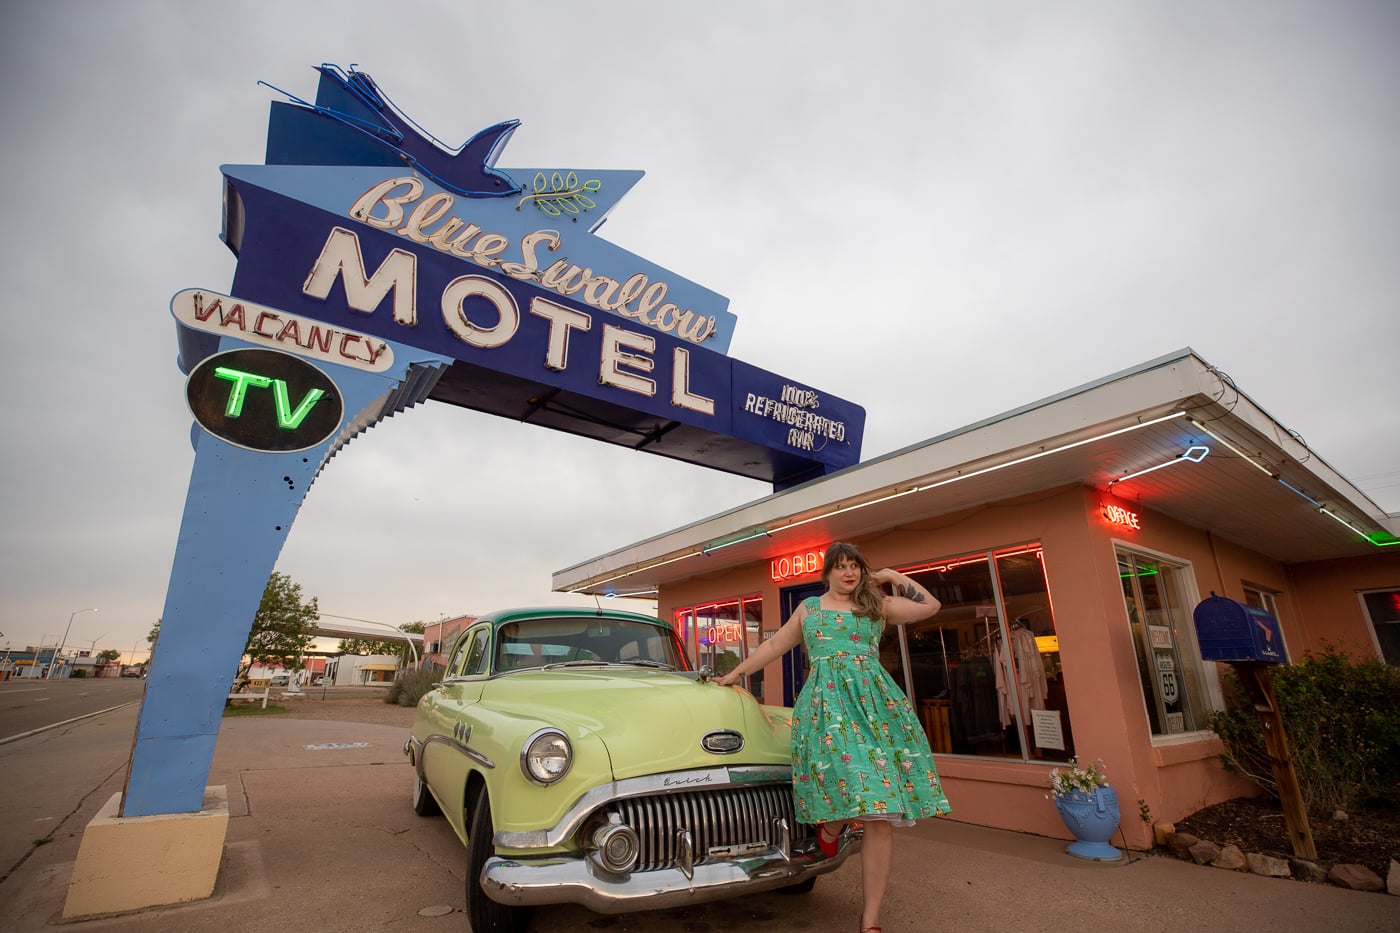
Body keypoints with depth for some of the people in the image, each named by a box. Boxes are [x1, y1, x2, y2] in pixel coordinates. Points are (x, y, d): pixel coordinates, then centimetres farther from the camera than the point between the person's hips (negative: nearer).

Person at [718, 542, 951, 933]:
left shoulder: (877, 604, 16)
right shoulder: (808, 607, 18)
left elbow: (930, 605, 14)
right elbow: (775, 645, 23)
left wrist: (893, 577, 12)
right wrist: (736, 673, 23)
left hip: (874, 698, 1)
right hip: (826, 701, -1)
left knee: (881, 815, -5)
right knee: (857, 786, -23)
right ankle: (831, 828, 14)